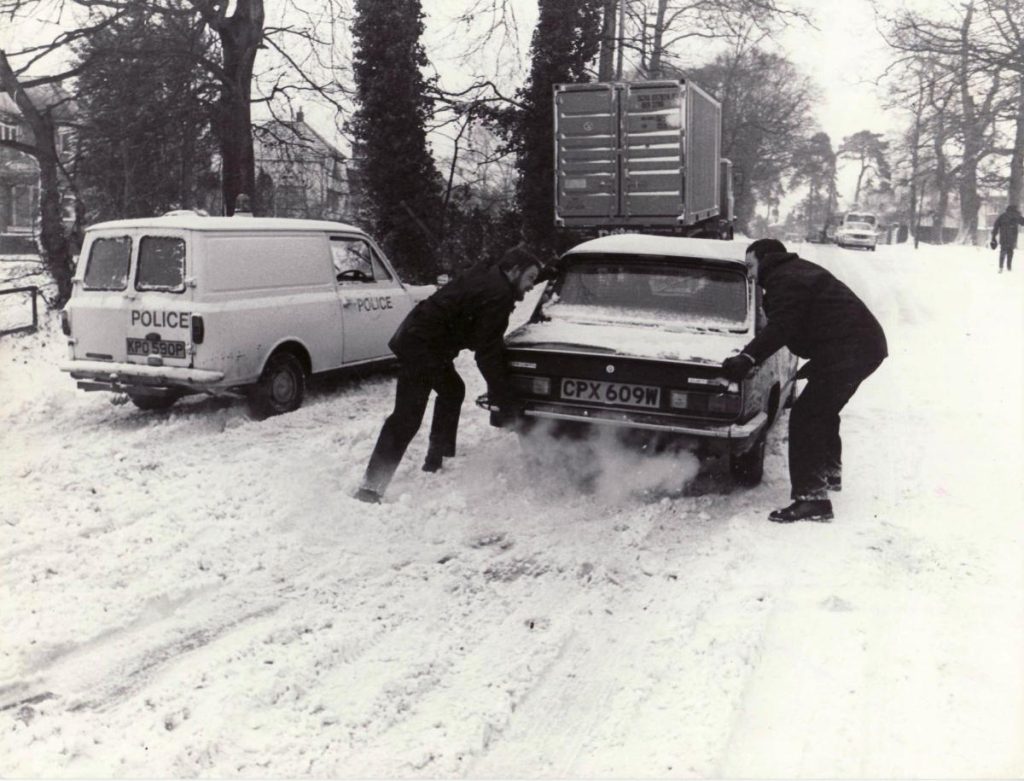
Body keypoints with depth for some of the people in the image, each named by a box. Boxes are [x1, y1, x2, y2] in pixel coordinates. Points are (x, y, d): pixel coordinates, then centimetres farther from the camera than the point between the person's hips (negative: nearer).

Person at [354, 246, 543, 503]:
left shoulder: (486, 278, 16)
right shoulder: (497, 295, -15)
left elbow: (486, 341, 24)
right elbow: (488, 352, -17)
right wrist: (504, 400, -12)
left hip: (417, 338, 11)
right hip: (421, 347, -11)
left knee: (452, 390, 25)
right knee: (407, 416, -12)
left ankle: (436, 460, 32)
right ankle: (371, 486, -13)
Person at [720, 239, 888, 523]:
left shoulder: (784, 279, -12)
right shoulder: (798, 270, 21)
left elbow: (781, 326, -27)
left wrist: (748, 357, -34)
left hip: (847, 350, -11)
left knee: (805, 419, -12)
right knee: (823, 413, 27)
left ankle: (812, 499, -15)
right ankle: (830, 475, 45)